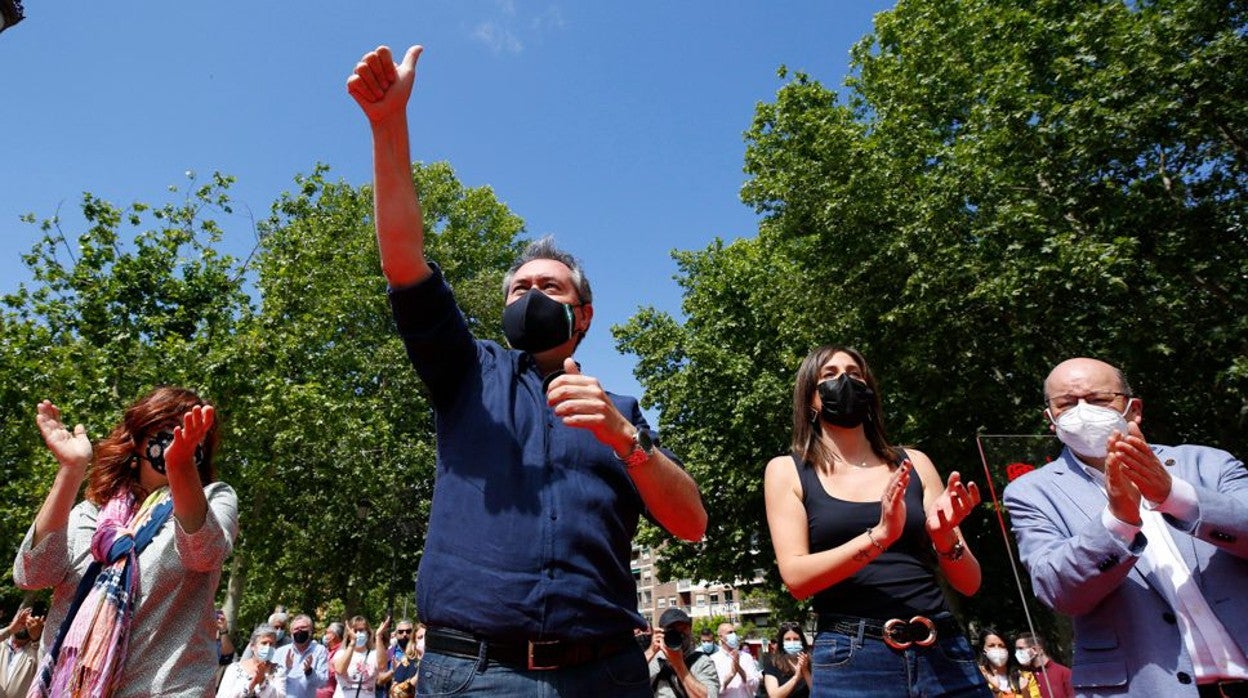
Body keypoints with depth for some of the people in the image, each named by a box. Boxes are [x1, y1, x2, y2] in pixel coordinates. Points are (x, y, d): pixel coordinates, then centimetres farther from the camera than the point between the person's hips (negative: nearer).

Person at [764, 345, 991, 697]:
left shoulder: (913, 463, 8)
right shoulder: (787, 471, 1)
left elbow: (968, 583, 7)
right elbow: (796, 577, -9)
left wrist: (944, 537, -14)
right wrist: (878, 536, -21)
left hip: (943, 652, 3)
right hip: (851, 659, -2)